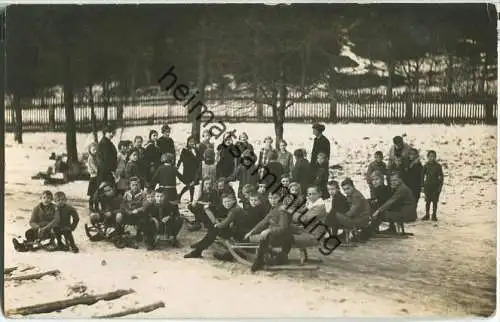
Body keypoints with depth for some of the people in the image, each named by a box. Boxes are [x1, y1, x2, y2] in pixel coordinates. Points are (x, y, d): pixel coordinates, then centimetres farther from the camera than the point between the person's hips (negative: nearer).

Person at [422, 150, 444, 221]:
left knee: (435, 201, 3)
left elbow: (441, 176, 1)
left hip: (436, 186, -1)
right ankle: (427, 215, 14)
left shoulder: (438, 166, -2)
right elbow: (423, 175, 6)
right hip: (428, 186, 1)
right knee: (428, 201, 6)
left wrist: (440, 186, -5)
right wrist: (423, 185, 3)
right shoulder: (426, 166, 0)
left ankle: (434, 215, 12)